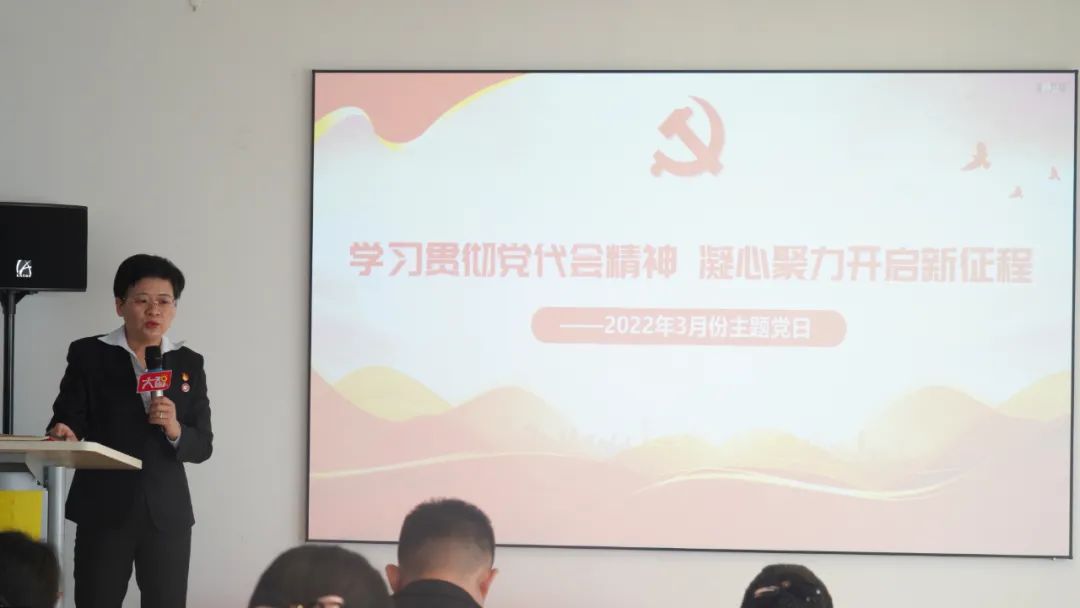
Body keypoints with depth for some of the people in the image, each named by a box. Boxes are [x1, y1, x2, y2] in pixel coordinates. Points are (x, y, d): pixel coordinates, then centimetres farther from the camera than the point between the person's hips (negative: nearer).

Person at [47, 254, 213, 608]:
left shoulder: (189, 364, 10)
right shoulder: (89, 354, 3)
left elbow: (203, 446, 7)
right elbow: (66, 422, -4)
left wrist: (175, 431, -13)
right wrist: (63, 435, -26)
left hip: (167, 512, 2)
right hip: (103, 510, -2)